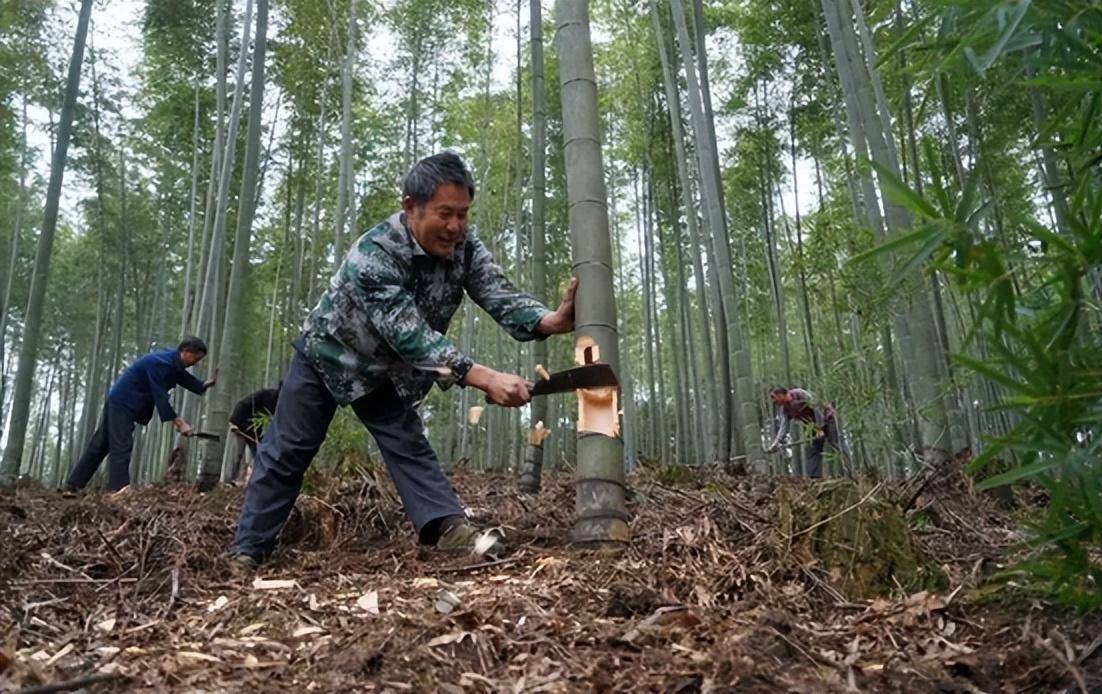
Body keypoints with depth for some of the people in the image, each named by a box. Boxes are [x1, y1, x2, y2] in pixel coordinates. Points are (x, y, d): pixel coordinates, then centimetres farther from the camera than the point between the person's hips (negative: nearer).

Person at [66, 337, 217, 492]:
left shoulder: (174, 364, 5)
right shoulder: (160, 363, -24)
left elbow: (190, 382, 10)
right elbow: (160, 397, -26)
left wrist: (208, 383, -9)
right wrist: (179, 423, -26)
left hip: (119, 401, 10)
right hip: (123, 403, -10)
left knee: (100, 445, 14)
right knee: (121, 448, -13)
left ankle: (74, 484, 23)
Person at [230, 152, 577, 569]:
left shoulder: (463, 246, -18)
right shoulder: (373, 254, -37)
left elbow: (500, 296, -28)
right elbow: (412, 337, -42)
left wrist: (555, 320, -49)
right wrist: (486, 380, -51)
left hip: (386, 371, 5)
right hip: (328, 356, -5)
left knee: (409, 446, -4)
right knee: (285, 455, 2)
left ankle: (450, 530, -11)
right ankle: (246, 552, 12)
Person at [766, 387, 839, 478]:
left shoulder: (798, 393, -22)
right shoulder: (785, 409, -1)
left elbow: (816, 407, -24)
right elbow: (784, 426, -11)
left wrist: (819, 428, -27)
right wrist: (777, 442, -25)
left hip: (826, 417, -7)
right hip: (814, 425, 7)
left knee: (833, 447, -11)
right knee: (812, 452, -2)